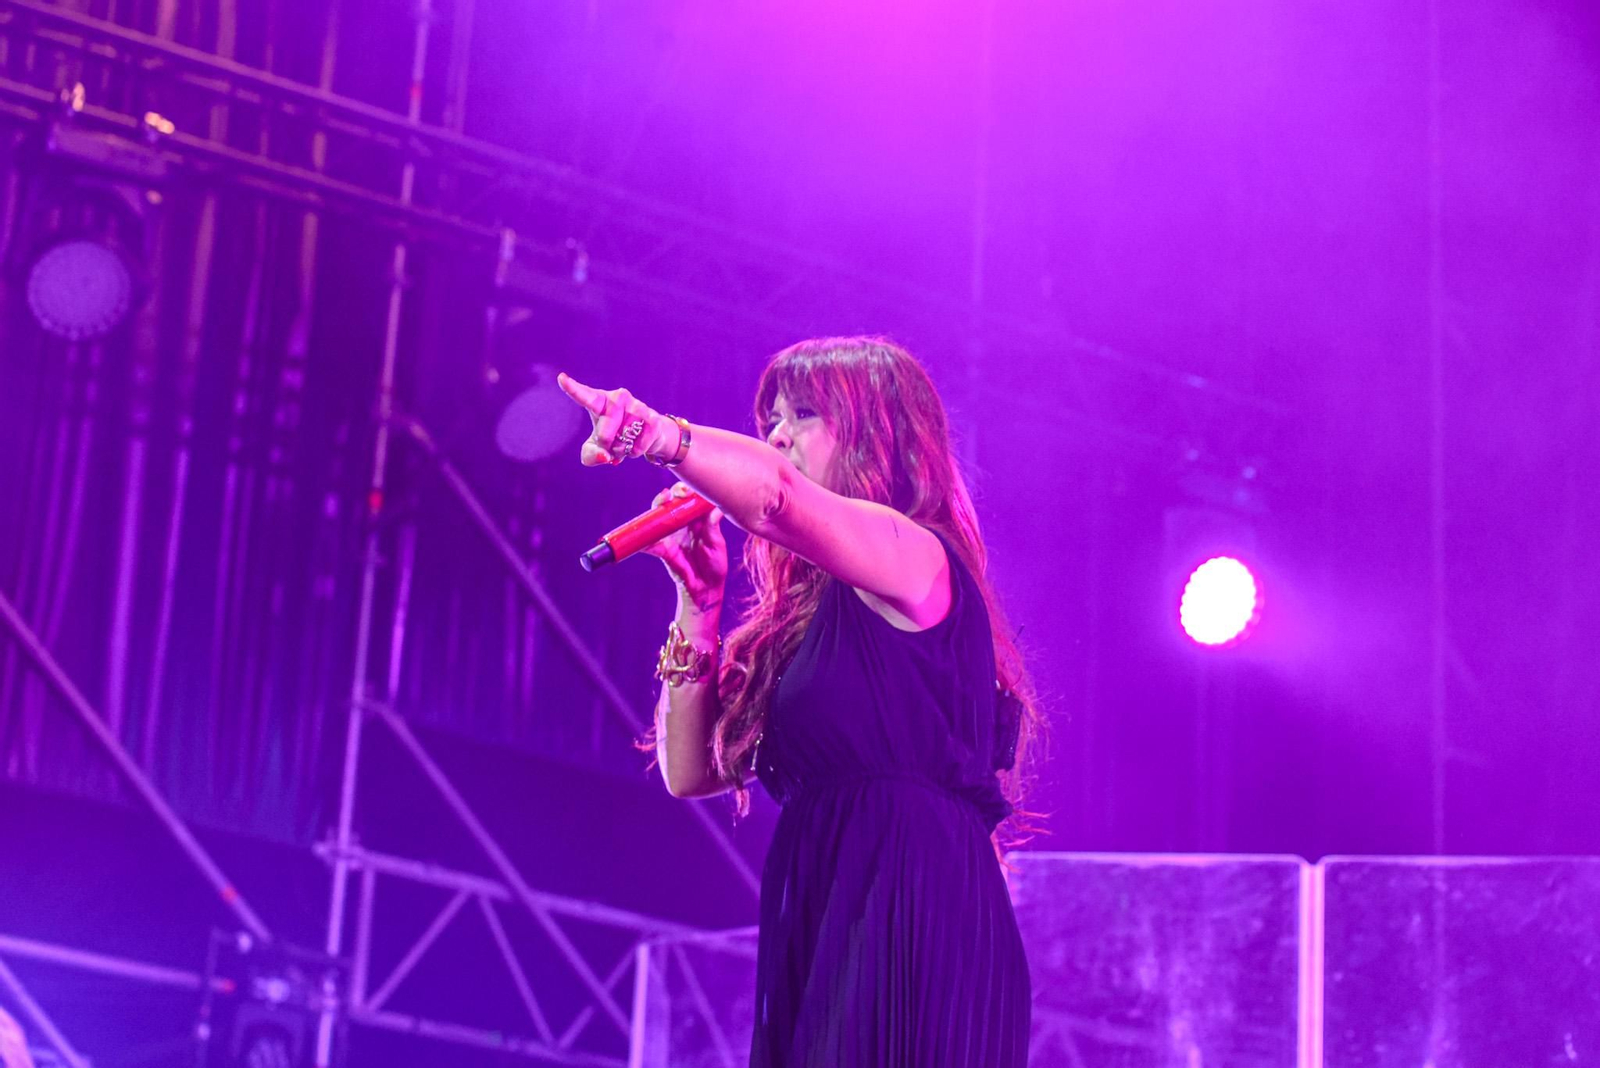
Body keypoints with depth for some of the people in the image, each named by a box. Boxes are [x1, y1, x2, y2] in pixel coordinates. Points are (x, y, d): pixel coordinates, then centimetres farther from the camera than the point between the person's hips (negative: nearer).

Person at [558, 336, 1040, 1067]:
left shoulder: (913, 555, -3)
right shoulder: (800, 608, 22)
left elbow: (774, 492, -24)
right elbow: (691, 771, 17)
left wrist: (656, 435, -36)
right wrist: (697, 600, 11)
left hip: (912, 931, -8)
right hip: (818, 945, 8)